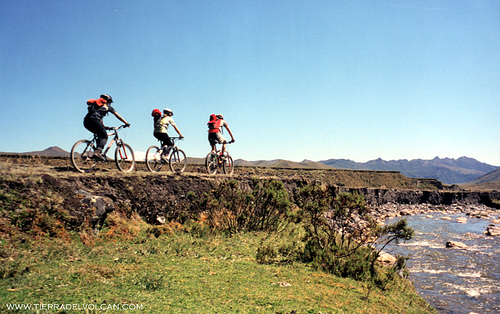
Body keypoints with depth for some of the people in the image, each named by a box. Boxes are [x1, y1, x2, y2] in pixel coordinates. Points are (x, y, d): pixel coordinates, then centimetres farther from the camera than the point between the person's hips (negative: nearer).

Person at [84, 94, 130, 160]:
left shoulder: (97, 103, 37)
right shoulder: (107, 106, 20)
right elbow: (118, 116, 22)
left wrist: (104, 126, 51)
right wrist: (126, 123, 27)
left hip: (86, 122, 7)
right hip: (94, 120, -7)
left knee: (100, 135, 24)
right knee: (104, 137, 2)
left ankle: (97, 151, 7)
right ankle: (98, 151, -24)